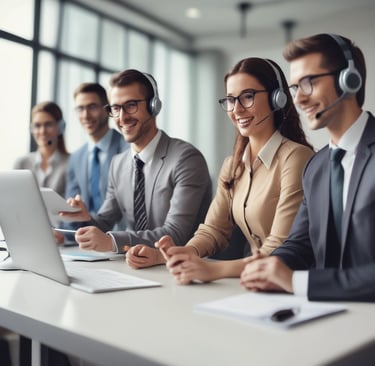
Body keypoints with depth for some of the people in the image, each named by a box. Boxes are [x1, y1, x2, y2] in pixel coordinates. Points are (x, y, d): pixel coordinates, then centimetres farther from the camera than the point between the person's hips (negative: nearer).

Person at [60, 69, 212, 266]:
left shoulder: (186, 159, -14)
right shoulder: (117, 164, 9)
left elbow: (176, 233, -20)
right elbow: (106, 224, 12)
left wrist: (111, 241, -28)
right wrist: (87, 218, -9)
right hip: (135, 265, 7)